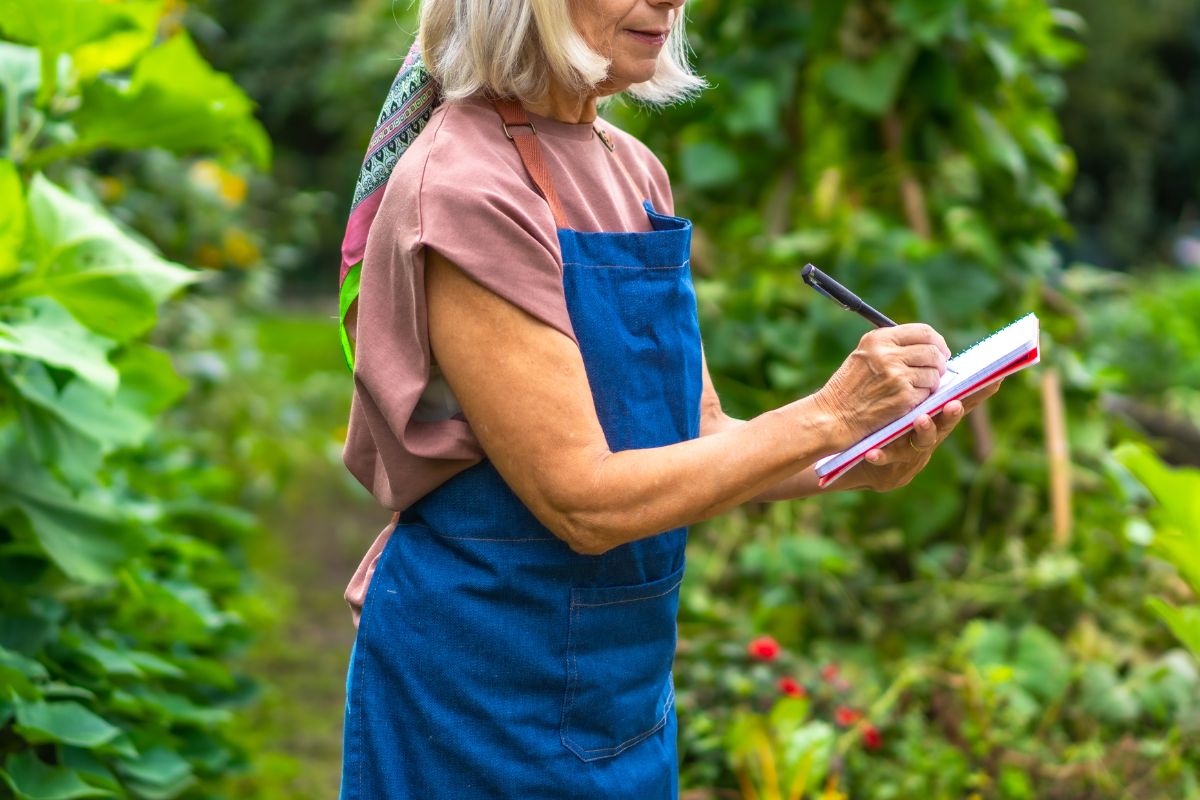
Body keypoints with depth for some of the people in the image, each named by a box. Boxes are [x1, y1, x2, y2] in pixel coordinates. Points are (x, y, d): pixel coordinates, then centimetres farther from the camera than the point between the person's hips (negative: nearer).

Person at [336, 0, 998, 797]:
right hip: (491, 687, -7)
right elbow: (585, 502, -22)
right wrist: (827, 416, -20)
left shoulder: (635, 171, 5)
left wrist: (869, 463, -9)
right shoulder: (464, 187, -19)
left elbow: (700, 435, 8)